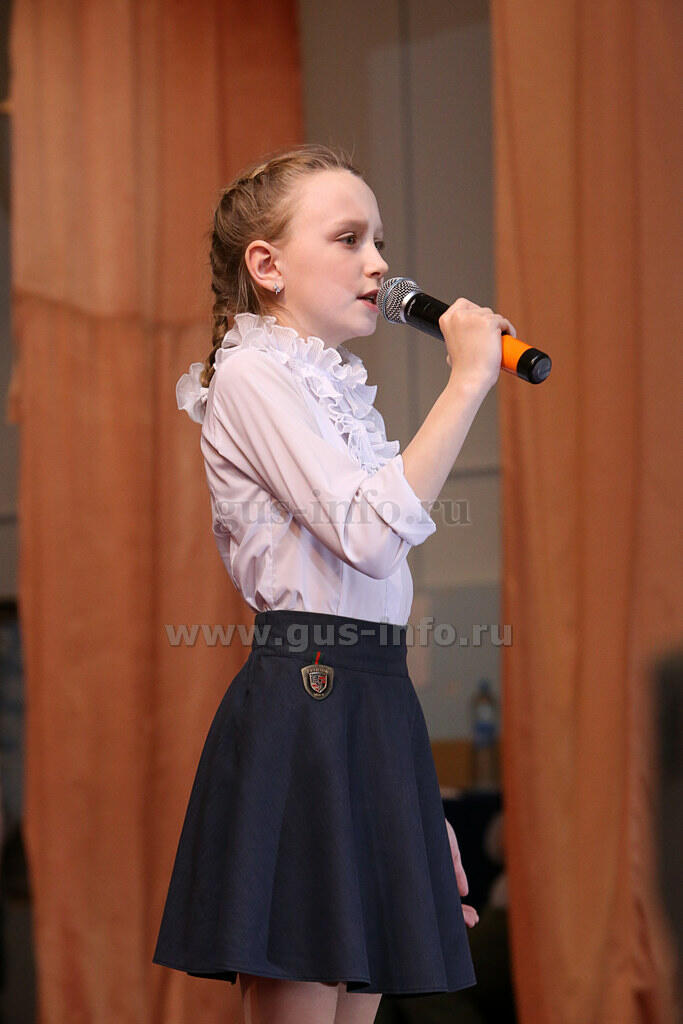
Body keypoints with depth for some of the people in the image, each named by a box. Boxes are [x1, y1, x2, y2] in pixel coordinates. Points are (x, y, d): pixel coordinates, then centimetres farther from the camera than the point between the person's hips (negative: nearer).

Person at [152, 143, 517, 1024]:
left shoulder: (334, 392, 22)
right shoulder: (254, 375, -6)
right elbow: (371, 535, -21)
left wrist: (423, 810, 20)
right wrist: (467, 382, -15)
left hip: (373, 716, 9)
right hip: (303, 710, -9)